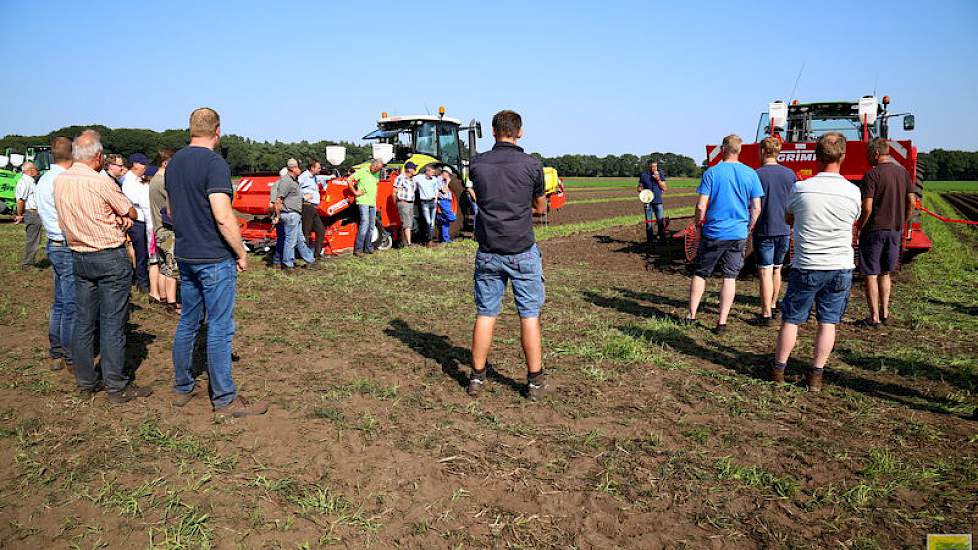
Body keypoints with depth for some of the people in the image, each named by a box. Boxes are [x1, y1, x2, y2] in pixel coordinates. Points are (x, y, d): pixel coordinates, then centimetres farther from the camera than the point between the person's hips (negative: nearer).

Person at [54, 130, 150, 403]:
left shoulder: (59, 181, 4)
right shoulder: (101, 182, -16)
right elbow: (132, 213, -5)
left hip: (78, 256, 7)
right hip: (111, 258, -7)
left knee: (84, 320, 12)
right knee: (113, 322, -2)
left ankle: (86, 381, 22)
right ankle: (117, 387, 4)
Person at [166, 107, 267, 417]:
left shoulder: (174, 163, 10)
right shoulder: (214, 163, -17)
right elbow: (223, 217, -23)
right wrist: (241, 253, -13)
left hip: (185, 255, 8)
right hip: (215, 258, -8)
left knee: (188, 322, 17)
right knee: (219, 327, -1)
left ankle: (182, 388, 28)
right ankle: (224, 399, 7)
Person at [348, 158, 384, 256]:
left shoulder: (377, 173, 13)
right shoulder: (362, 171, -8)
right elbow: (349, 180, -12)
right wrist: (355, 192, -10)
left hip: (372, 203, 7)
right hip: (363, 201, -7)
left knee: (371, 226, 9)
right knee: (365, 223, -17)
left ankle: (368, 247, 17)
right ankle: (358, 249, -15)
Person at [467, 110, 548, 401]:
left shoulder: (477, 164, -1)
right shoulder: (531, 164, -7)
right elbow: (541, 208, 5)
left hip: (488, 253, 2)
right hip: (523, 251, -2)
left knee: (485, 314, 11)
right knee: (529, 315, 6)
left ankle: (477, 377, 19)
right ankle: (535, 381, 13)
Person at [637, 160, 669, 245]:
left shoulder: (660, 174, 4)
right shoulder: (643, 175, 3)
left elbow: (665, 188, 1)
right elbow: (639, 187, 10)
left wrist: (658, 179, -12)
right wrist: (641, 191, -12)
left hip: (658, 201, 0)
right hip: (648, 201, 0)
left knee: (661, 222, -4)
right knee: (648, 223, 3)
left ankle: (662, 240, 7)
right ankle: (650, 241, 11)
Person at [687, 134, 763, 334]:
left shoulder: (712, 173, -7)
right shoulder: (750, 174, 0)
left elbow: (701, 206, -10)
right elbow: (756, 209, 1)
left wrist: (699, 222, 8)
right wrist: (749, 228, 15)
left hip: (713, 233, -2)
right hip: (738, 234, 2)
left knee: (700, 273, 12)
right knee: (730, 277, 7)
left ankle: (692, 315, 15)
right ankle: (722, 322, 7)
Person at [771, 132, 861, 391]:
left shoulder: (800, 189, -10)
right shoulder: (853, 191, -6)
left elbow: (789, 219, 9)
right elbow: (853, 223, 13)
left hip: (806, 267, -1)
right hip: (841, 267, 1)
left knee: (791, 319, 10)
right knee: (828, 322, 9)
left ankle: (778, 370, 19)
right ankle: (816, 374, 13)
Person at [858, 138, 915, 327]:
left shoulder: (872, 174, -13)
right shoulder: (902, 172, 6)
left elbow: (867, 208, -18)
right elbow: (911, 202, 9)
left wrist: (859, 228, -6)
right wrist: (902, 223, 19)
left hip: (874, 229, -6)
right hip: (895, 230, 6)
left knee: (871, 275, 2)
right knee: (885, 273, 18)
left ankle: (874, 317, 5)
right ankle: (884, 312, 20)